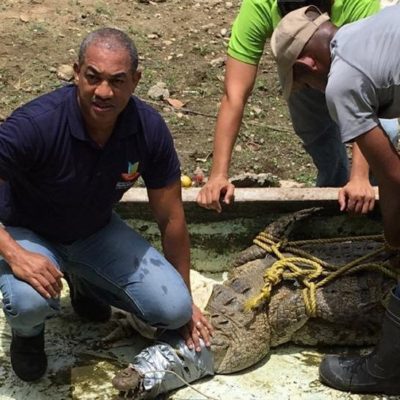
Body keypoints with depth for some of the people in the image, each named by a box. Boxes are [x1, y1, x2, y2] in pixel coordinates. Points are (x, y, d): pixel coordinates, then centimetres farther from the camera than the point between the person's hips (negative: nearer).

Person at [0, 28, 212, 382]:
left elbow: (171, 218, -6)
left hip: (96, 231, 4)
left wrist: (185, 300, 1)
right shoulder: (36, 124, -33)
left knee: (172, 309, -11)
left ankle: (85, 283, 18)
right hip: (29, 233, -4)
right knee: (31, 300, -37)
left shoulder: (149, 128, -19)